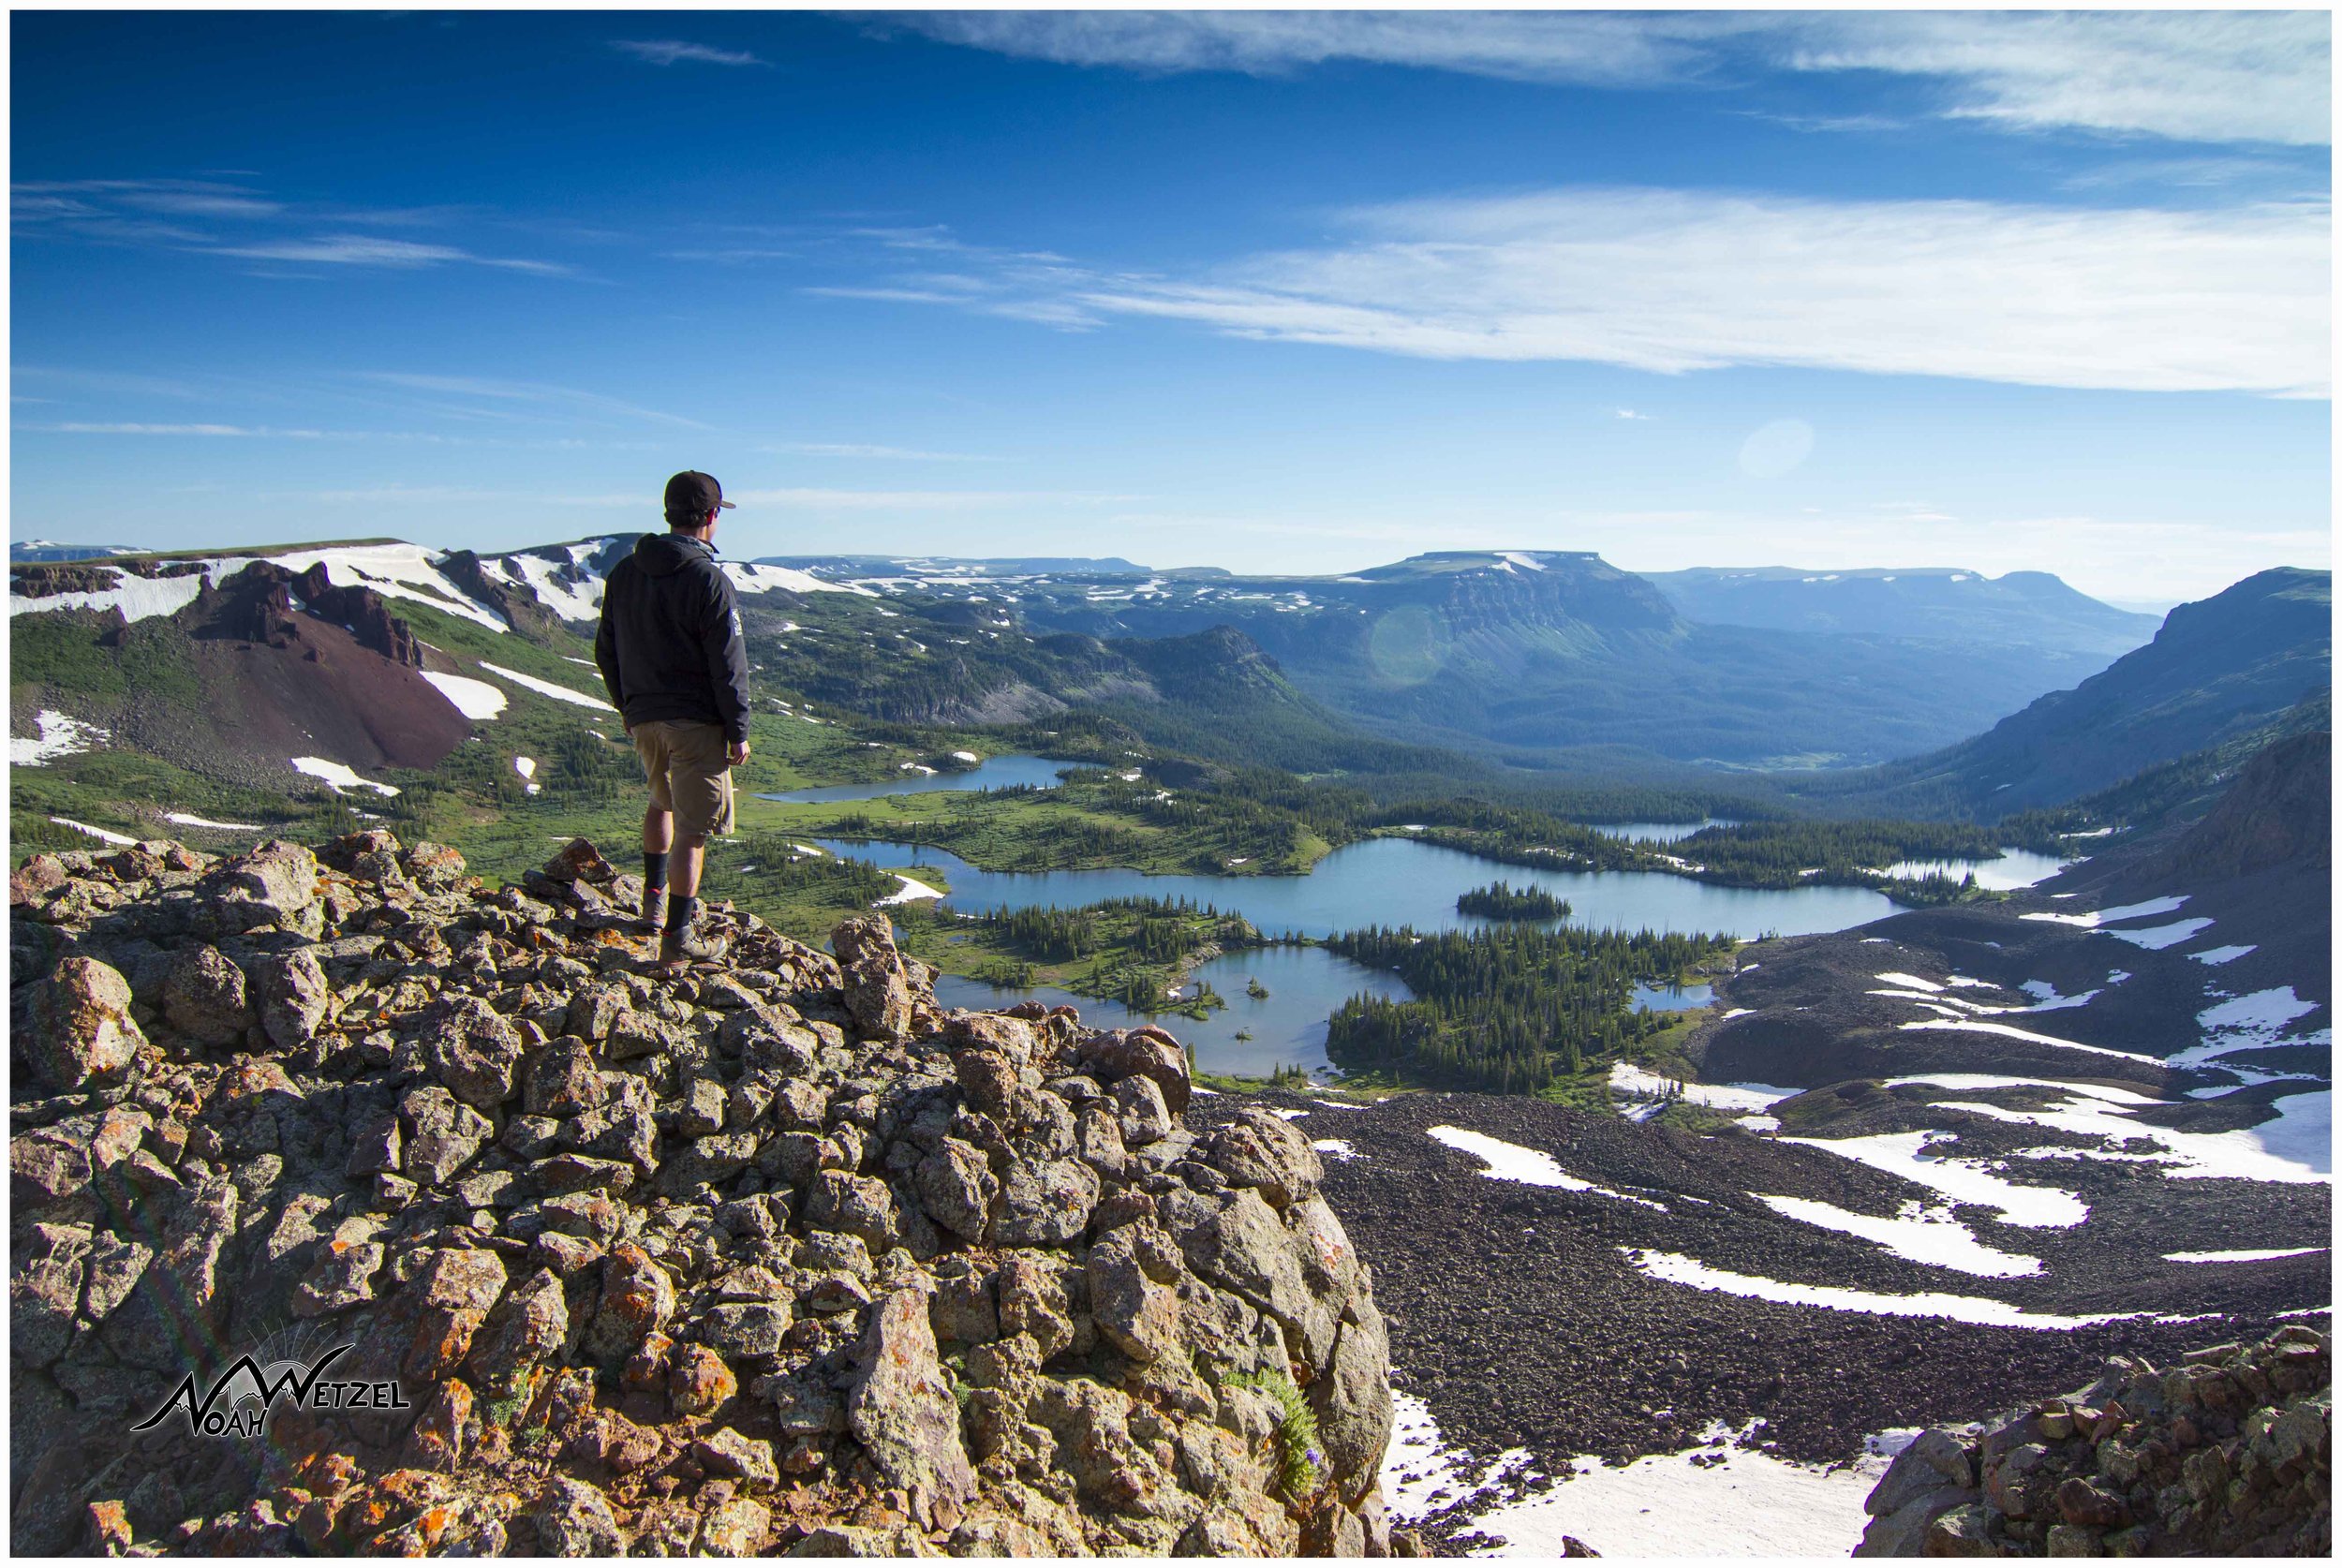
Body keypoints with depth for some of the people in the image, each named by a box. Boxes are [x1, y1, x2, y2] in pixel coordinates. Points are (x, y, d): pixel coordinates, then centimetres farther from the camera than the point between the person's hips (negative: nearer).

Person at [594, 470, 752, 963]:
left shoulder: (623, 574, 6)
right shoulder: (708, 580, -15)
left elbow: (605, 652, 14)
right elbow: (729, 666, -15)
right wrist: (738, 732, -7)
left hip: (643, 719, 7)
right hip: (696, 722, -7)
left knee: (663, 802, 29)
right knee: (692, 828, -1)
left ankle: (654, 902, 36)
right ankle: (677, 937, 1)